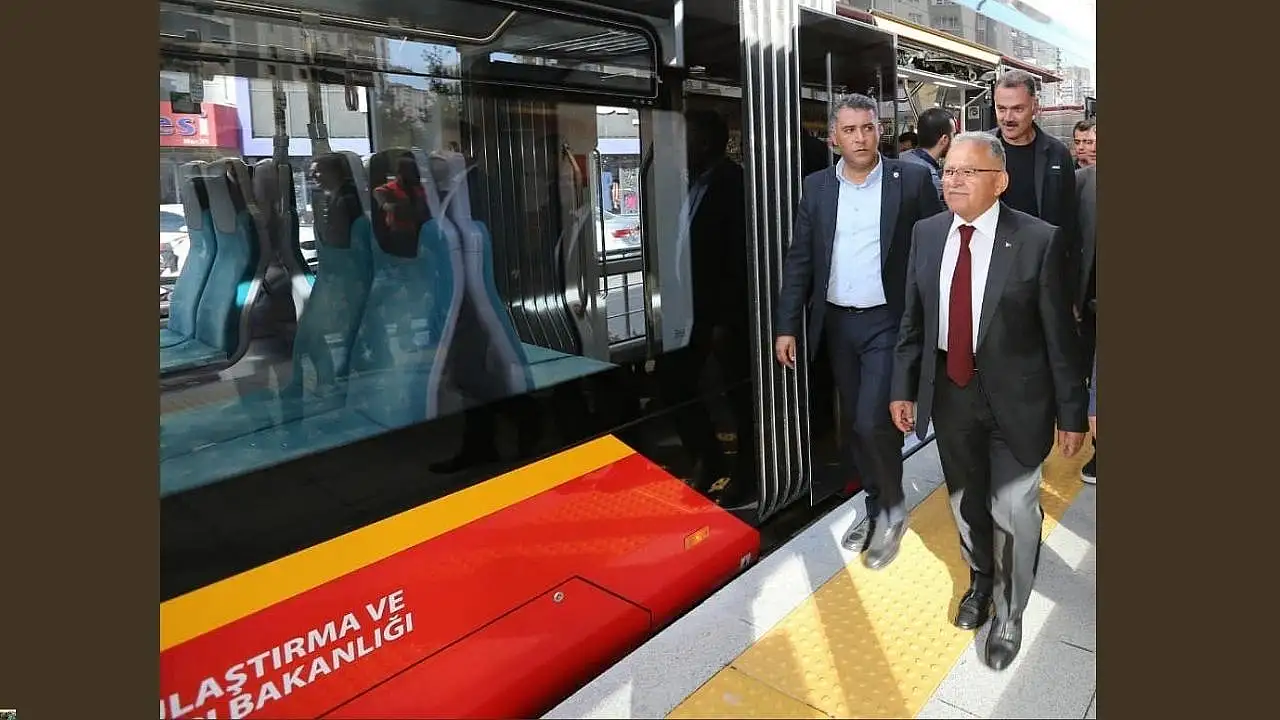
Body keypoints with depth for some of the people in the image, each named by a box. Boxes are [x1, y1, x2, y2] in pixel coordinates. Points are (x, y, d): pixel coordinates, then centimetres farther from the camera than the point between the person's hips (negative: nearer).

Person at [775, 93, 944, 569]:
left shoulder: (911, 180, -4)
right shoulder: (817, 187, 5)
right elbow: (799, 259, 5)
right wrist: (787, 325, 0)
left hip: (888, 321, -4)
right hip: (836, 322, 4)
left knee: (873, 421, -11)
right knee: (852, 423, 13)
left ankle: (892, 508, 16)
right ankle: (875, 507, 32)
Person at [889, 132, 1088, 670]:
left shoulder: (1040, 240, -14)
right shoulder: (926, 234, -1)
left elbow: (1059, 335, -10)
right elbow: (913, 318, 5)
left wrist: (1072, 412, -7)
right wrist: (904, 387, 4)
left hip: (1013, 397, -4)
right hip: (949, 390, 4)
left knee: (1013, 512, 6)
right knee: (966, 500, 21)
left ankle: (1009, 614, 33)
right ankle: (981, 580, 50)